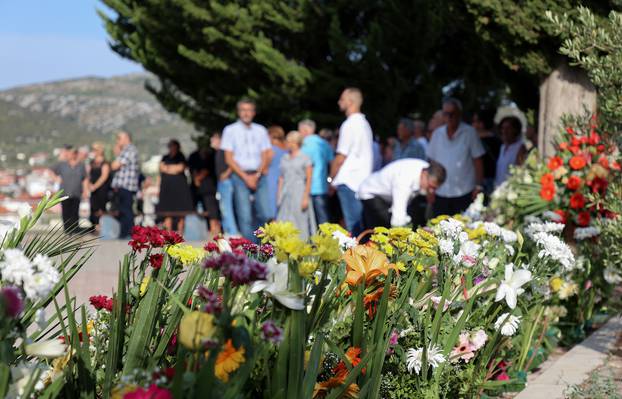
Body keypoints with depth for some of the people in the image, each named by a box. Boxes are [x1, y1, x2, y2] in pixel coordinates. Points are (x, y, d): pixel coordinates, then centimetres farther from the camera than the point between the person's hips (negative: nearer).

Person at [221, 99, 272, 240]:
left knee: (266, 215, -5)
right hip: (240, 176, -3)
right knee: (245, 217, -9)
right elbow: (229, 158, 0)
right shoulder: (230, 130, 5)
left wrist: (257, 175, -7)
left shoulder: (261, 130, 14)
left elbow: (266, 155, 8)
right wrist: (246, 177, -8)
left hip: (259, 176, 3)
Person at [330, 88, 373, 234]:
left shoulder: (350, 124, -10)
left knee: (353, 224, -9)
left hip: (349, 181, -8)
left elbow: (341, 157, -12)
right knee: (361, 223, 7)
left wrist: (332, 178, 1)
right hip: (363, 181, 8)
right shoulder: (364, 123, 16)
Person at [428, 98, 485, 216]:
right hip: (440, 193, 4)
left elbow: (477, 161, -1)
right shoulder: (437, 134, 10)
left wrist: (479, 186, -6)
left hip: (464, 193, -3)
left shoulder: (469, 133, -1)